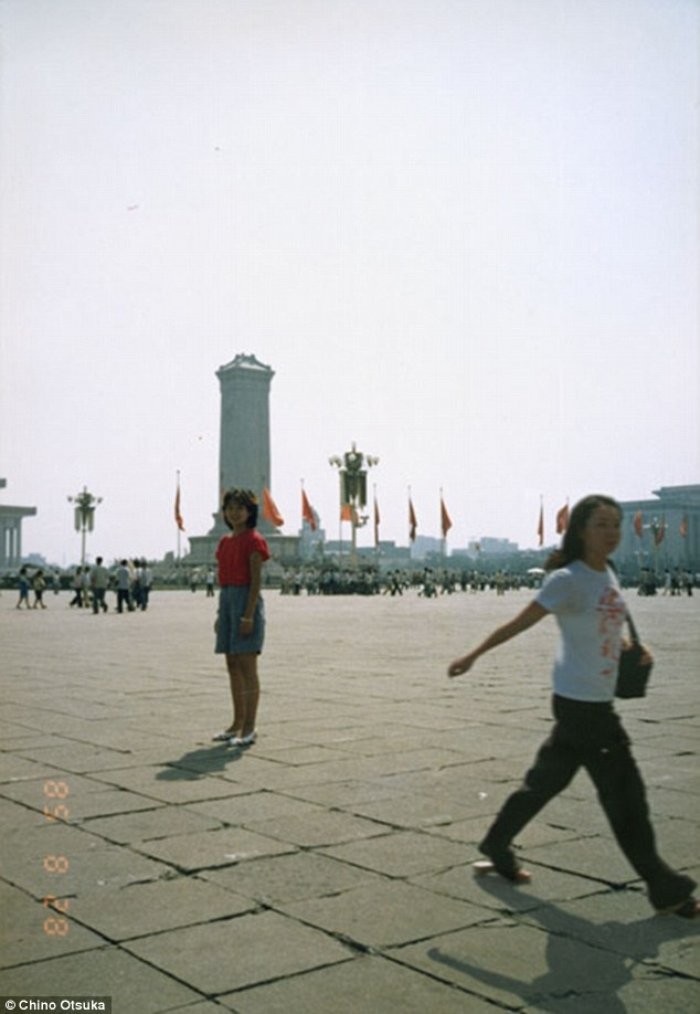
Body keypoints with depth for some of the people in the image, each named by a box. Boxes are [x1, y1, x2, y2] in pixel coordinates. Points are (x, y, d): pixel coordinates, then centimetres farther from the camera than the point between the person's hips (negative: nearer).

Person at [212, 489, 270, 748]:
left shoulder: (254, 540, -8)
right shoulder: (225, 542, 15)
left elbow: (256, 580, -13)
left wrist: (249, 614, -19)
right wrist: (221, 614, 17)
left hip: (246, 599, -8)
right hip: (227, 599, 8)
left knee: (247, 665, -7)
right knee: (232, 665, 10)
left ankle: (250, 728, -2)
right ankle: (238, 723, 18)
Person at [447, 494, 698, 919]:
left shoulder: (609, 575, 9)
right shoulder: (569, 580, -16)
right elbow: (518, 624, -13)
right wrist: (472, 657, -9)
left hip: (598, 700, 8)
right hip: (580, 702, -8)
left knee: (548, 780, 18)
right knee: (625, 792, -2)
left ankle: (497, 845, 34)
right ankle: (666, 888, 9)